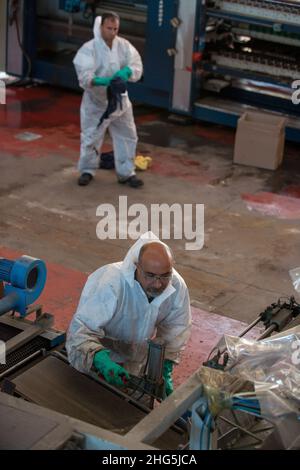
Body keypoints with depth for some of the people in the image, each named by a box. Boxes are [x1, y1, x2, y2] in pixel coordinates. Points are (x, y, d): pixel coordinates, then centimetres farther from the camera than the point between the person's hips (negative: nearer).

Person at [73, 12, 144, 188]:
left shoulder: (124, 45, -5)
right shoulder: (89, 49, -18)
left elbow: (137, 66, -10)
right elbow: (84, 76, -27)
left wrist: (126, 71, -33)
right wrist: (102, 81, -44)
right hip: (96, 102, -4)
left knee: (127, 136, 9)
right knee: (91, 138, 6)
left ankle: (126, 173, 23)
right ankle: (88, 170, 28)